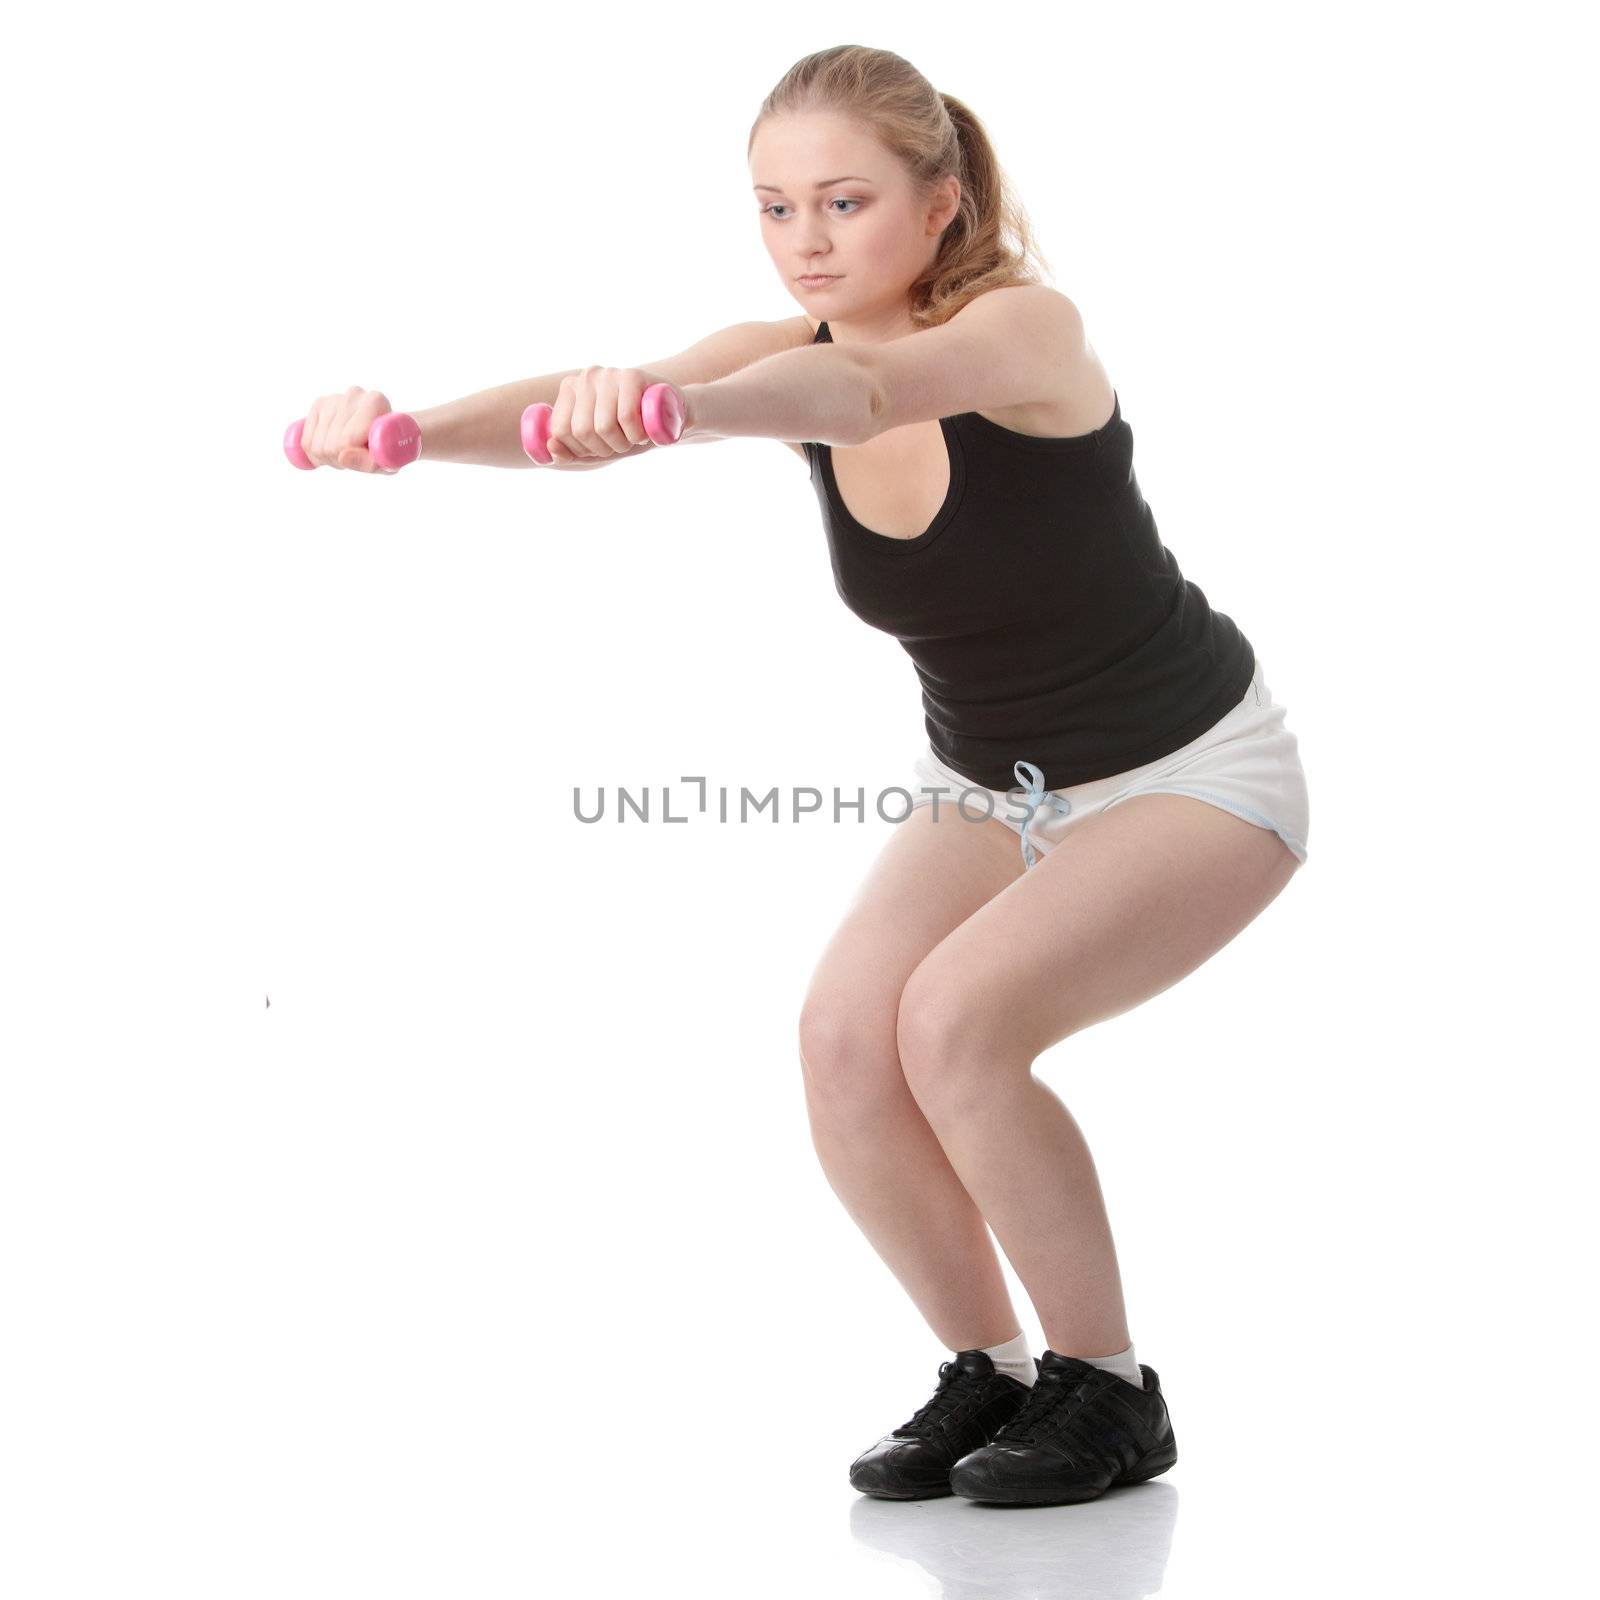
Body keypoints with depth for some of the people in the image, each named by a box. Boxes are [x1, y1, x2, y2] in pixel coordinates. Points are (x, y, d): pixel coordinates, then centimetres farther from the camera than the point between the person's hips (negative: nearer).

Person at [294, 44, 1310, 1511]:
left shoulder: (1025, 326, -27)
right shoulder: (786, 356, -10)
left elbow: (865, 386, -50)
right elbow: (582, 407, -28)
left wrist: (671, 409, -70)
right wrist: (413, 425, -50)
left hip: (1191, 776, -6)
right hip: (989, 785, 6)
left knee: (956, 1018, -26)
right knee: (844, 1037, -17)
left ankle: (1107, 1394, -5)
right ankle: (990, 1376, 7)